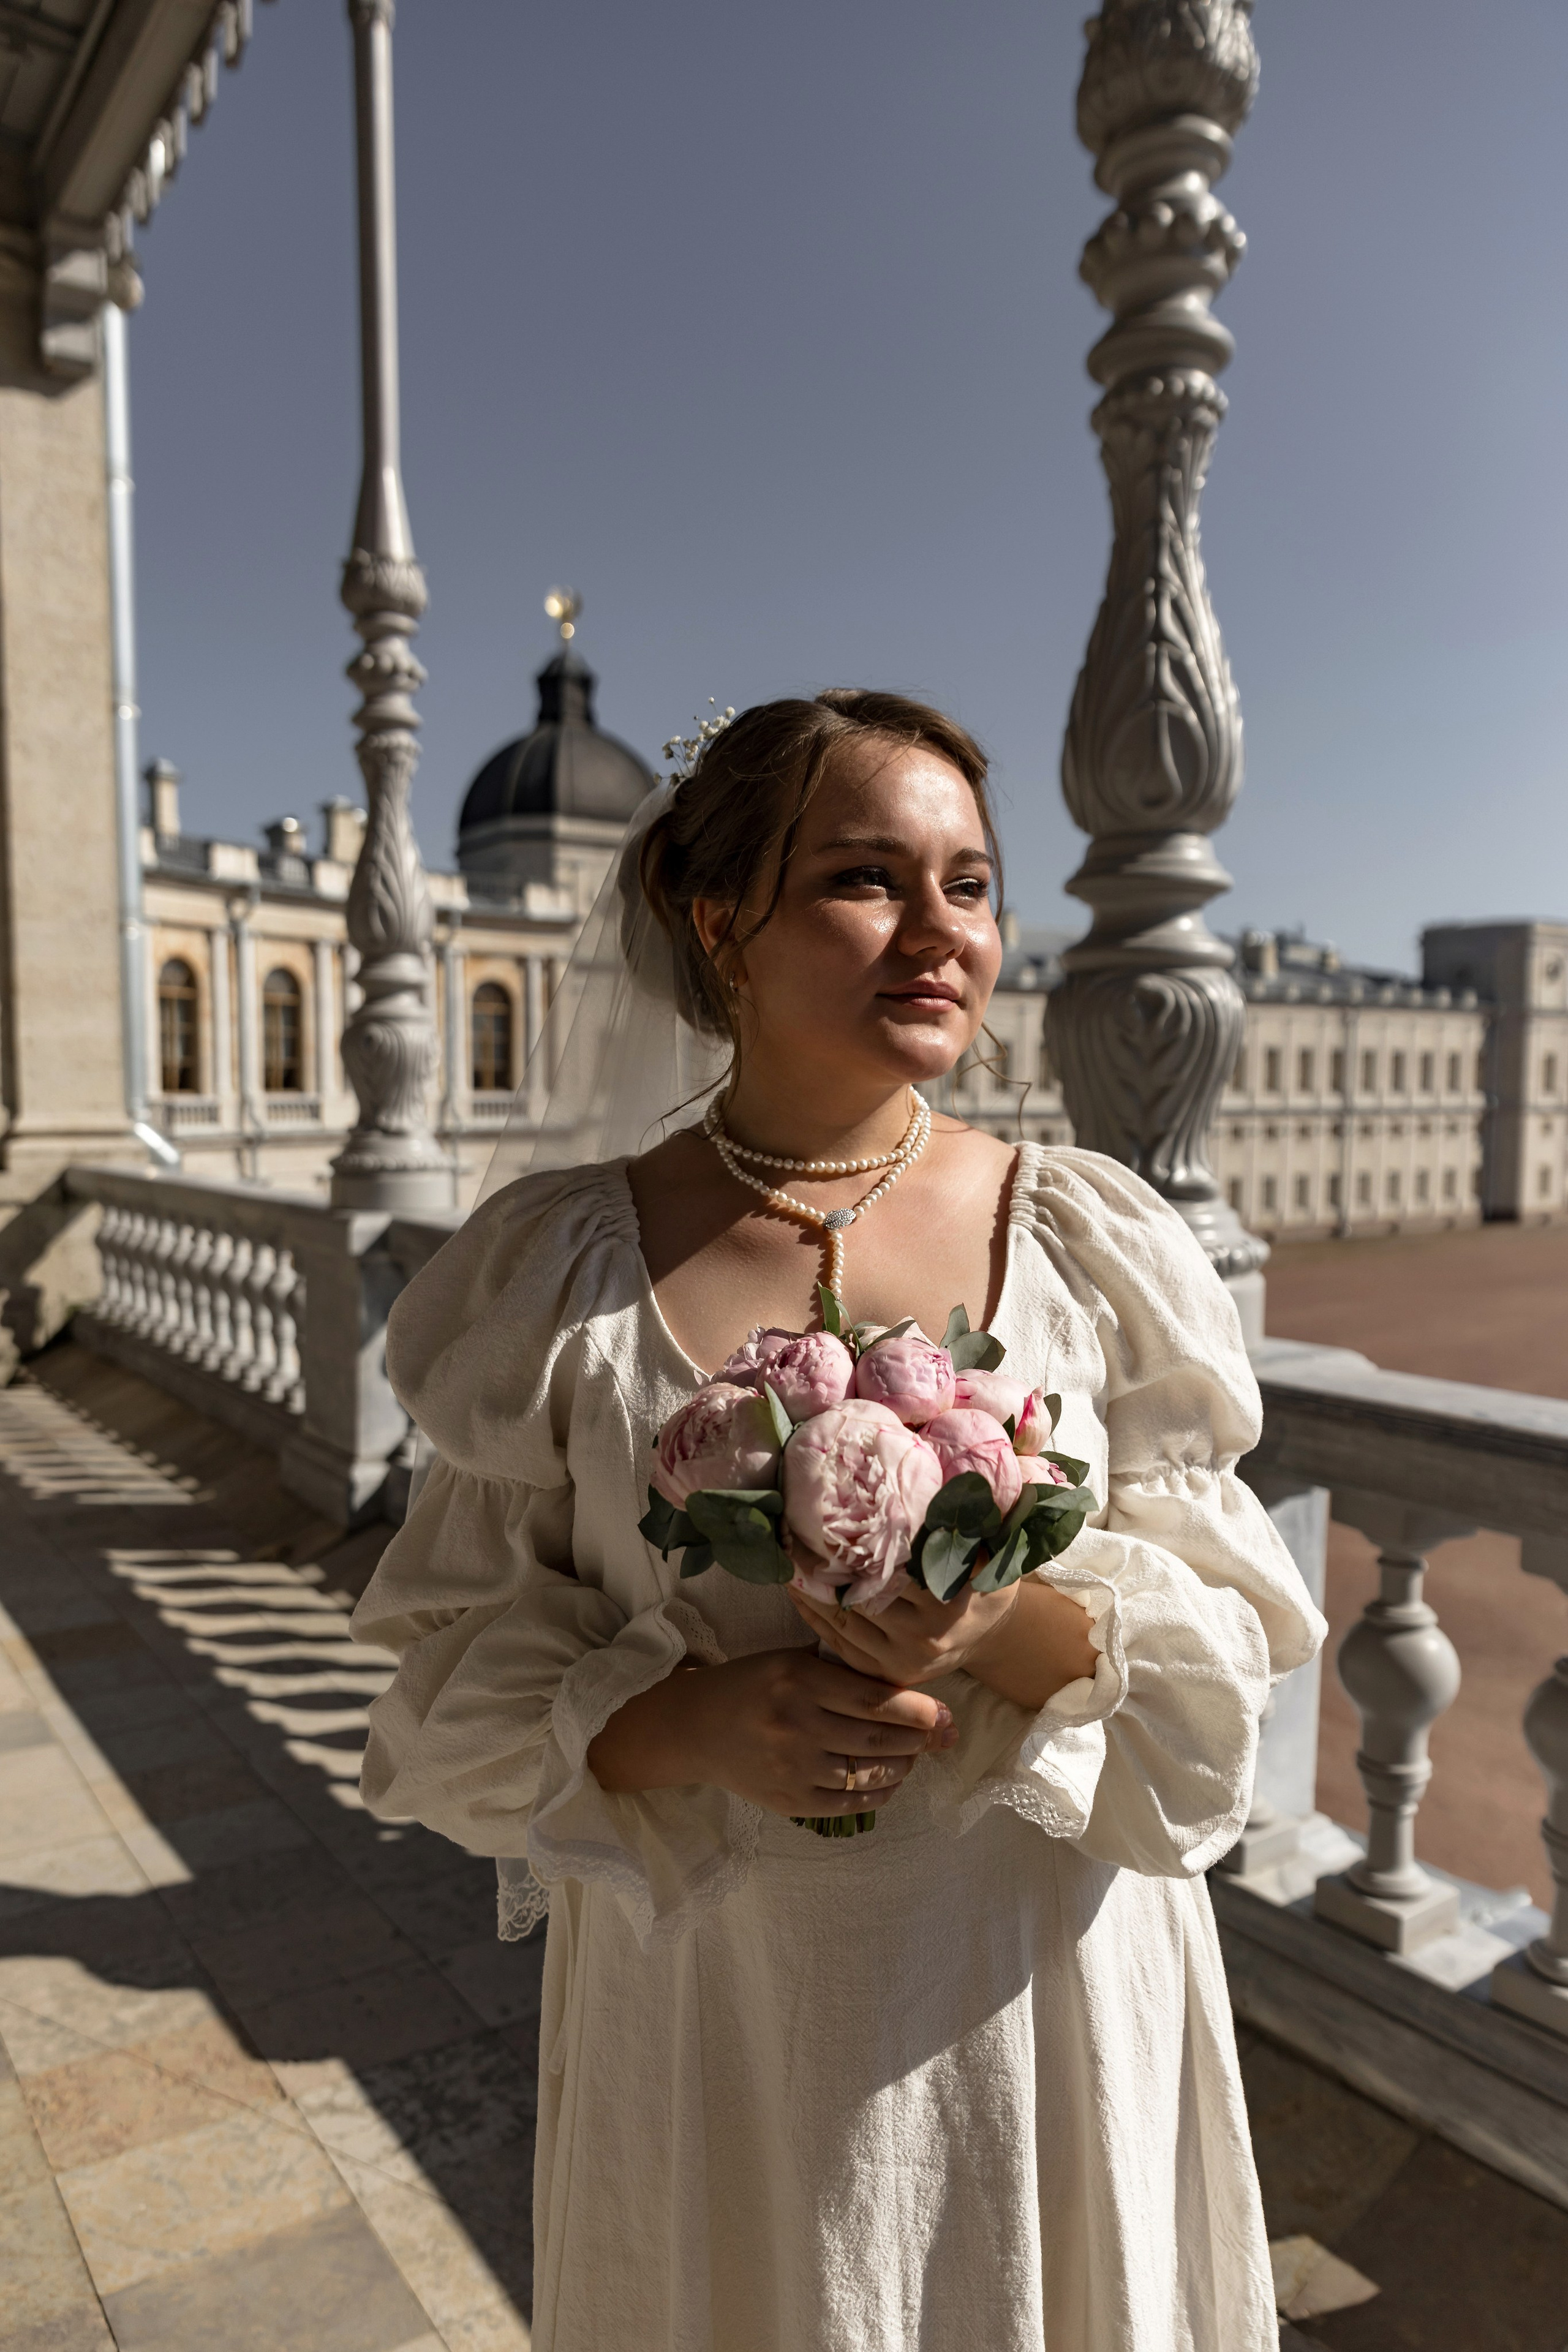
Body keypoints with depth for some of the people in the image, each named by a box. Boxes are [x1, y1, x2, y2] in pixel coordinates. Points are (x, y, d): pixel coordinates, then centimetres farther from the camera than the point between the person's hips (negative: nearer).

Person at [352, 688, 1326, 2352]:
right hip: (712, 2006, 0)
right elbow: (459, 1665, -4)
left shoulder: (1092, 1243, -6)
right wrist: (686, 1722, -21)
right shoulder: (565, 1265, -9)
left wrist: (1018, 1626, -22)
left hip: (1043, 1998, 1)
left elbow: (1224, 1633, -3)